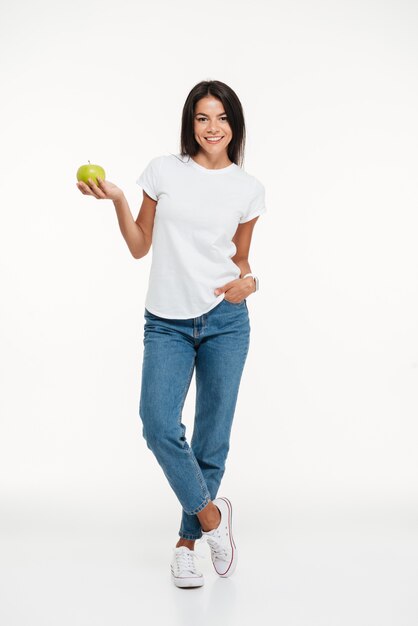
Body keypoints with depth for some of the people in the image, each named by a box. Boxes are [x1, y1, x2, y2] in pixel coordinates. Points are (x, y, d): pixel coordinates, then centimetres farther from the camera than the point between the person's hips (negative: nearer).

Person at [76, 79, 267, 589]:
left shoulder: (248, 189, 6)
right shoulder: (164, 171, 3)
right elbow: (139, 246, 8)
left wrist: (246, 280, -6)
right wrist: (116, 200, -6)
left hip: (225, 320, 1)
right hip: (167, 323, -1)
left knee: (212, 437, 4)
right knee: (159, 425, -16)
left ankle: (187, 542, 23)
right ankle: (211, 513, 10)